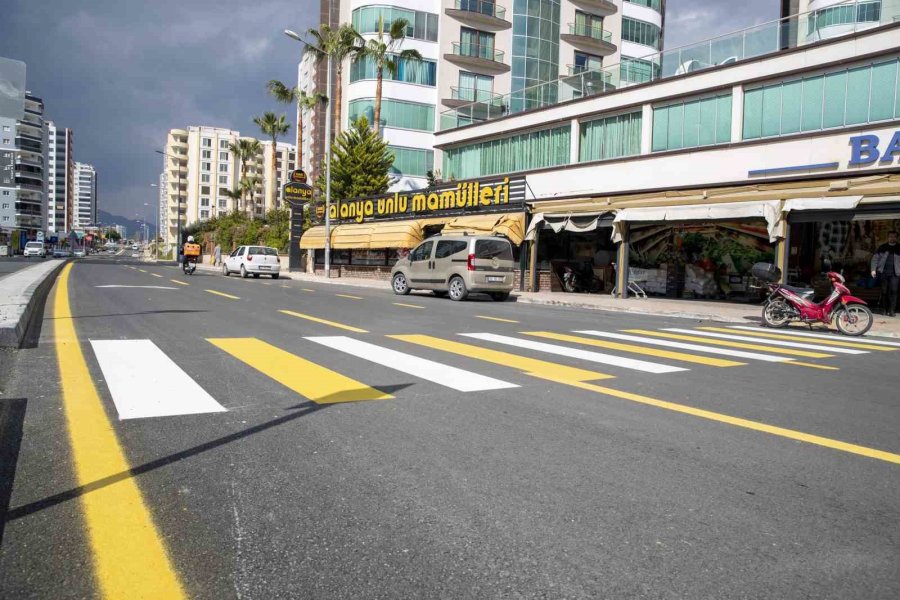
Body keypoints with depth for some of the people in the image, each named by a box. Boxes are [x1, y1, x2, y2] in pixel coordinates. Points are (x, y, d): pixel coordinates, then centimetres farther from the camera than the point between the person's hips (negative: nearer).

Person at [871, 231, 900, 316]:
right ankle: (886, 309, 16)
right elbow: (875, 258, 7)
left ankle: (891, 310, -12)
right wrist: (873, 269, -3)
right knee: (884, 291, 6)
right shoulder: (882, 247, 10)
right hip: (883, 273, 2)